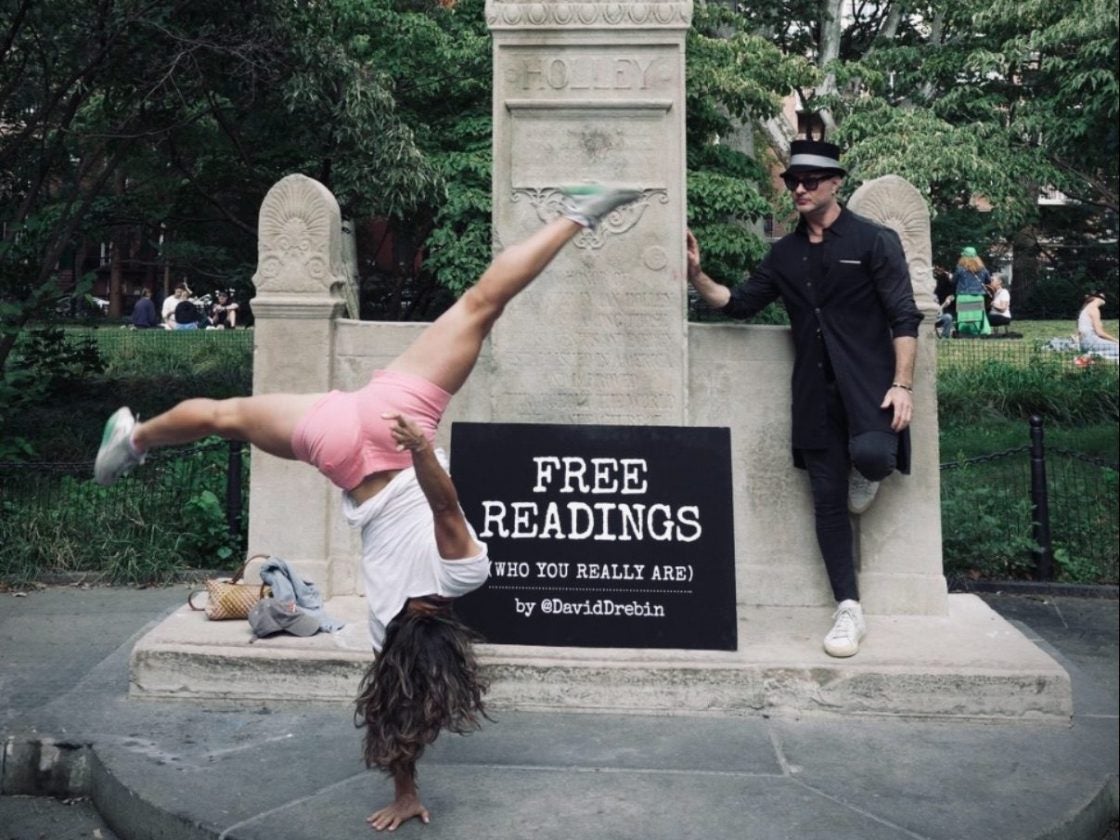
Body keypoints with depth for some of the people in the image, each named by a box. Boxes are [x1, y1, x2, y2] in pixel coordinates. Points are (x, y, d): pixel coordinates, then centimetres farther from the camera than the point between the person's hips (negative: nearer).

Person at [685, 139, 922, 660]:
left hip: (867, 383, -4)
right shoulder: (785, 254, 13)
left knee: (870, 454, -32)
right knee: (827, 501, 3)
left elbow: (903, 317, -5)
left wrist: (902, 385, -15)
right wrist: (697, 276, -5)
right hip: (815, 393, 4)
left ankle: (869, 470, 7)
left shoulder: (873, 241, -1)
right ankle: (848, 611, 12)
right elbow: (738, 304, 12)